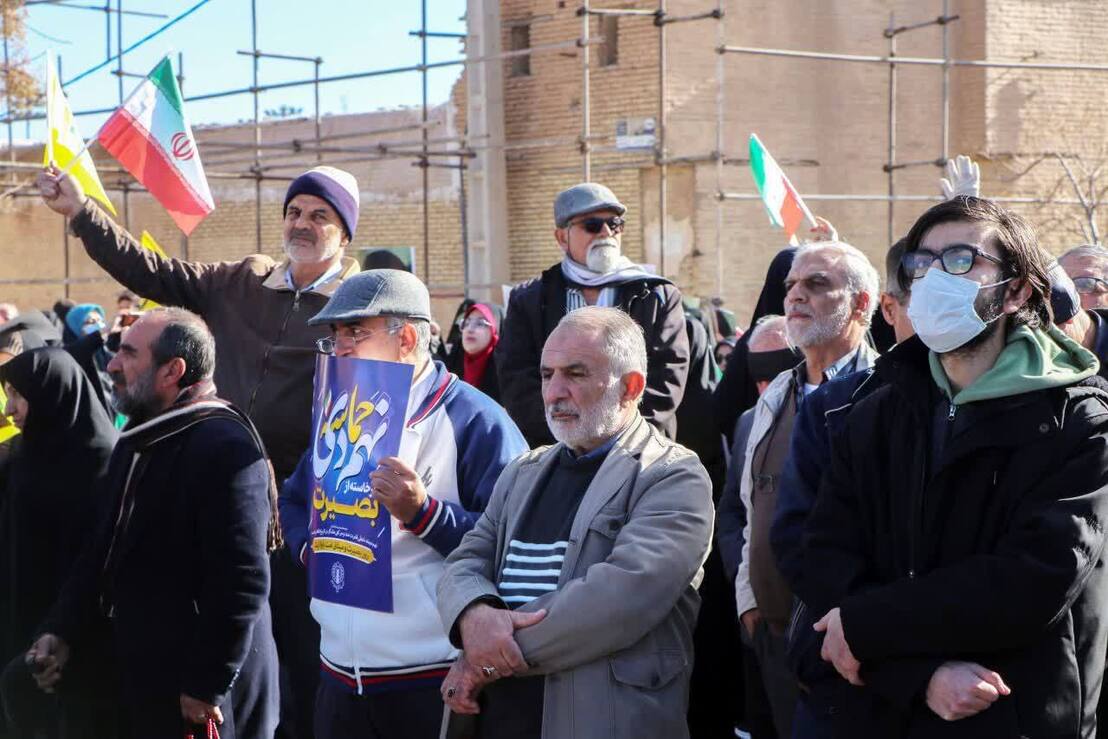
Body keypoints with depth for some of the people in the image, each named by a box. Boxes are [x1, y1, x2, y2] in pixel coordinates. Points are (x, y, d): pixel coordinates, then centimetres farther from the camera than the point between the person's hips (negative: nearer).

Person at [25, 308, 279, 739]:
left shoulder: (225, 446, -19)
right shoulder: (137, 441, 14)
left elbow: (242, 582, -24)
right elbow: (103, 551, 20)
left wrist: (206, 687, -21)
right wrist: (62, 632, 8)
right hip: (140, 681, 9)